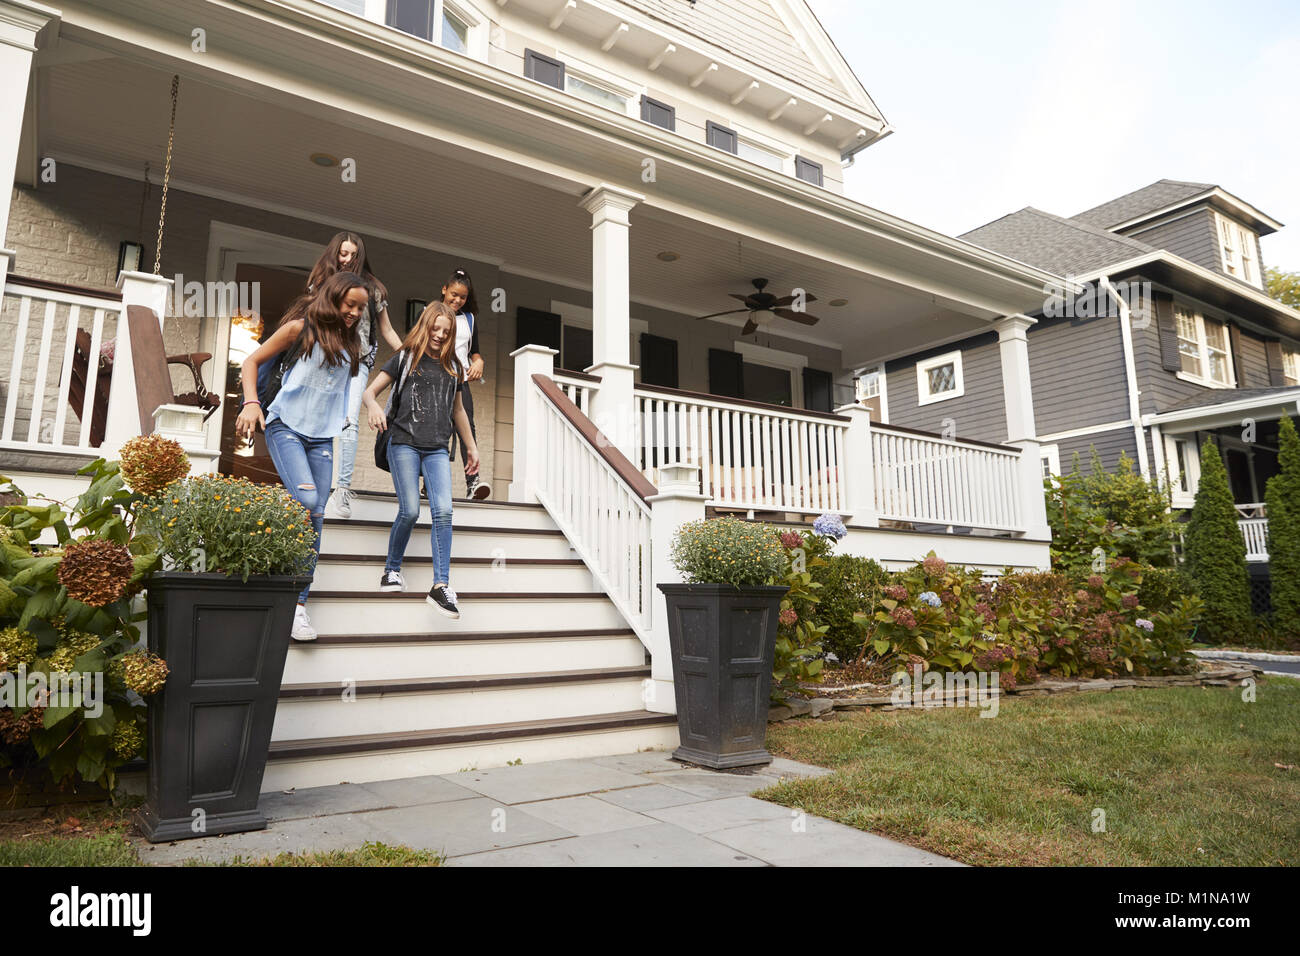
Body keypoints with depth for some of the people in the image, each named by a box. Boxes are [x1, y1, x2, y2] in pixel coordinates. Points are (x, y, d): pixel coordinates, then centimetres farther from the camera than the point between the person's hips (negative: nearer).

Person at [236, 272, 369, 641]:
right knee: (306, 500, -25)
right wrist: (251, 403, -12)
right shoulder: (301, 328, 1)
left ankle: (298, 603, 2)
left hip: (322, 437, 5)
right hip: (286, 427, -4)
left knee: (316, 516, -3)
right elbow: (252, 362, 3)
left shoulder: (349, 345, 16)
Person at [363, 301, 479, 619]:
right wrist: (374, 408, -21)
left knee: (443, 511, -12)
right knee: (410, 511, -9)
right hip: (404, 443, -3)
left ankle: (441, 586, -13)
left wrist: (471, 446, 26)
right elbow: (370, 391, 3)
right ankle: (392, 570, 16)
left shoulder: (452, 366, 17)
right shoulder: (405, 359, 7)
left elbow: (458, 409, 26)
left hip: (437, 449, 3)